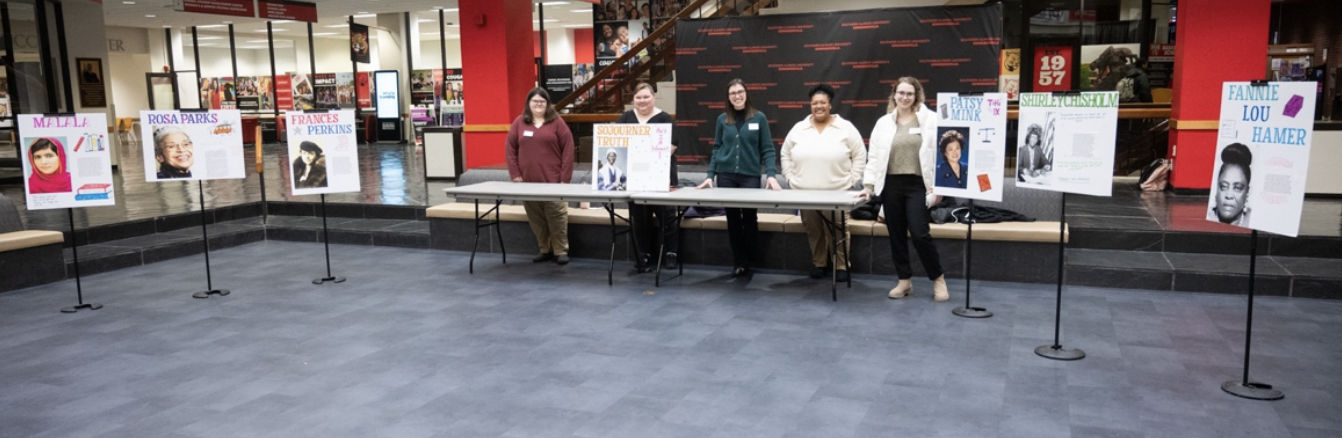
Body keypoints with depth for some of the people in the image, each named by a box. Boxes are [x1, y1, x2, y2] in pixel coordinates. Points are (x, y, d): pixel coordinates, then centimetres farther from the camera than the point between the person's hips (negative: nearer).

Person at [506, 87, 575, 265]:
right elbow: (510, 149, 7)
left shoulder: (557, 122, 1)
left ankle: (561, 251, 7)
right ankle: (545, 249, 18)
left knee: (556, 216, -2)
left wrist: (565, 177, -7)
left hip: (553, 181, -3)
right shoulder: (519, 123, 8)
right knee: (536, 218, 6)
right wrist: (515, 175, 0)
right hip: (528, 181, 3)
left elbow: (568, 149, -2)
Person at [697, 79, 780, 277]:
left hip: (750, 175, -2)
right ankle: (739, 263, 16)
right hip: (726, 175, 2)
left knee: (749, 218, -1)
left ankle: (748, 261, 19)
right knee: (733, 220, 5)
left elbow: (767, 149, 0)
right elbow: (716, 149, 11)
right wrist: (710, 175, 3)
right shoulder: (722, 119, 7)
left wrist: (771, 174, -12)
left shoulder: (759, 118, 2)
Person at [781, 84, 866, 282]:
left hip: (837, 193, -3)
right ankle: (818, 263, 25)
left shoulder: (845, 128, -2)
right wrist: (790, 178, 6)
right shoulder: (799, 129, 6)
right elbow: (785, 154, 14)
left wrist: (851, 181, -4)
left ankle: (841, 266, 13)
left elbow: (860, 156, 1)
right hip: (805, 193, 3)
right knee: (813, 231, 10)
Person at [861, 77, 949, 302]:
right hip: (891, 185, 4)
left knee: (919, 234, -8)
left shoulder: (931, 120, 0)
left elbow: (939, 153, -4)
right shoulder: (883, 123, 10)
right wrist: (869, 184, 3)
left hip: (917, 185, -4)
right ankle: (904, 280, 21)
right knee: (896, 235, 8)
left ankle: (938, 279, 10)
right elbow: (874, 156, 9)